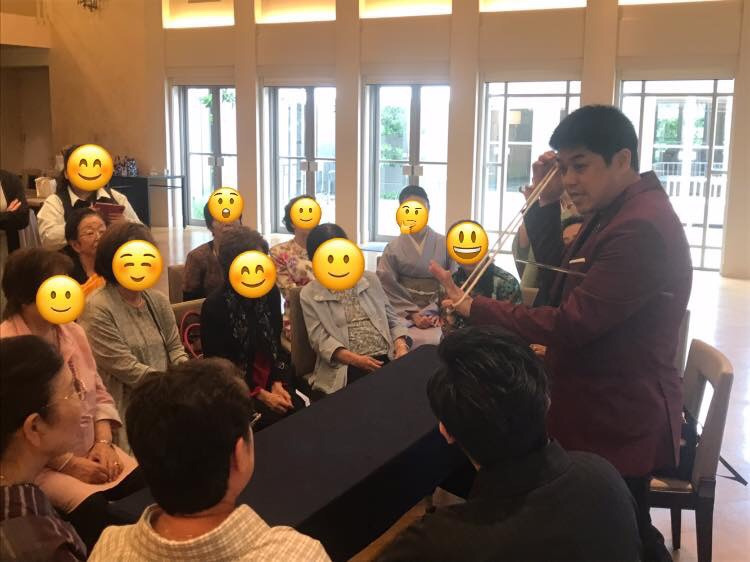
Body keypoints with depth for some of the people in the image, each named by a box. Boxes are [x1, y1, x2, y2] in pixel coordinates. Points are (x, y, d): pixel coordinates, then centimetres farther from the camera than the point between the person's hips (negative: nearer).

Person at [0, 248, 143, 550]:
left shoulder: (73, 331, 7)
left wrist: (103, 442, -6)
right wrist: (69, 463, -17)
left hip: (92, 450, 6)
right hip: (41, 463, -6)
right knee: (94, 510, -29)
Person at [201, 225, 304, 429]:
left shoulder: (270, 293, 2)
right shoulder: (214, 306, -13)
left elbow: (276, 345, 8)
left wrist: (277, 384, -7)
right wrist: (261, 395, -15)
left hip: (271, 381, 5)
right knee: (276, 418, -25)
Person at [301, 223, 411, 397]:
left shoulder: (370, 279, 18)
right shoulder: (309, 294, 8)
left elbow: (392, 320, 19)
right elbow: (320, 340, -2)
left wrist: (402, 346, -3)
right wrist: (356, 359, -18)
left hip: (388, 360, 4)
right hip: (345, 369, -3)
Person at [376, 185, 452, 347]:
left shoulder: (444, 245, 5)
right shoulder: (393, 249, 4)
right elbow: (390, 291, 1)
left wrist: (435, 312, -10)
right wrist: (413, 314, -9)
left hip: (436, 313, 1)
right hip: (403, 314, 0)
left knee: (434, 341, -28)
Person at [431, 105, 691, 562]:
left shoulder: (640, 229, -26)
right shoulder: (616, 214, 8)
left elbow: (572, 323, -28)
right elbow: (561, 270, 15)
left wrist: (474, 308, -22)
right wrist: (546, 201, 1)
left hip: (621, 424, -10)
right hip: (605, 415, 10)